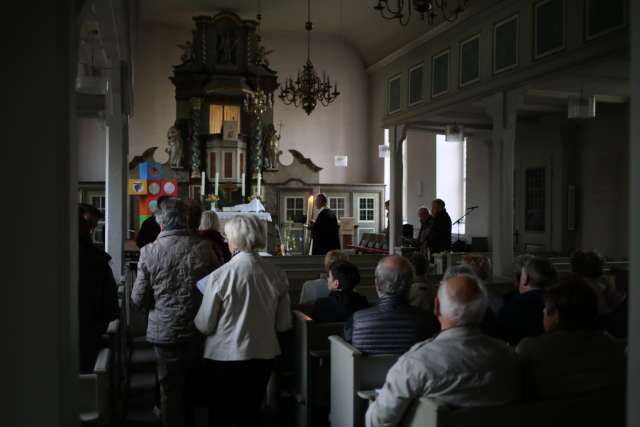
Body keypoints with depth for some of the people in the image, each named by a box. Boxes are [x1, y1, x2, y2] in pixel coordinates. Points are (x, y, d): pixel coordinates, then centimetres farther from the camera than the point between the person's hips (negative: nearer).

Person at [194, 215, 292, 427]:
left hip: (224, 357, -3)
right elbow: (284, 324, 0)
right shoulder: (277, 275, -9)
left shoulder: (220, 276, -19)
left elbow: (204, 326, -11)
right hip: (264, 356, 4)